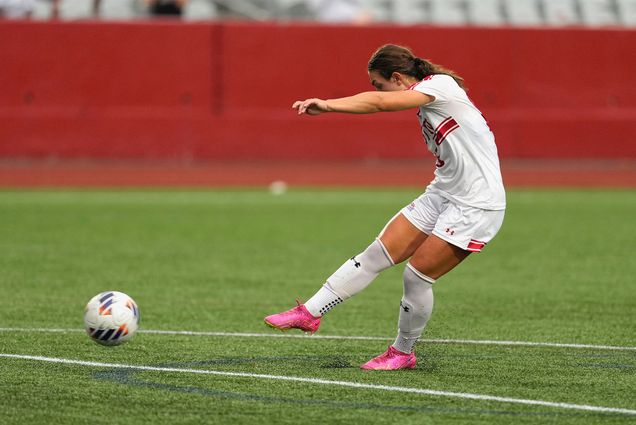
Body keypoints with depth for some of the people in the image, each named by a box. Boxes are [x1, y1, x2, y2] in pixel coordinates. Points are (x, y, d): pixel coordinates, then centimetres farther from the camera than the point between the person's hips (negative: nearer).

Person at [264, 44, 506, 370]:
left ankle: (403, 353, 14)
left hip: (477, 206, -9)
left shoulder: (440, 84, -16)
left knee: (416, 275, -6)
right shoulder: (426, 104, 11)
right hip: (442, 194, 9)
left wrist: (327, 105, -36)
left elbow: (380, 102, -31)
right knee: (376, 255, 3)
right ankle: (309, 313, 6)